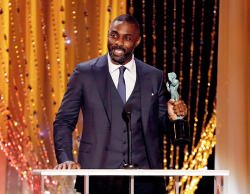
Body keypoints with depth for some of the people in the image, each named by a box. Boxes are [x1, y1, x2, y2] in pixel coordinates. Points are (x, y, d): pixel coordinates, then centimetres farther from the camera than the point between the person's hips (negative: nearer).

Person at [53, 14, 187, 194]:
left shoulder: (154, 77, 11)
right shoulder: (84, 73, 6)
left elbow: (161, 125, 17)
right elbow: (64, 121, 6)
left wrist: (172, 117, -6)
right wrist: (65, 159, -9)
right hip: (98, 177, -1)